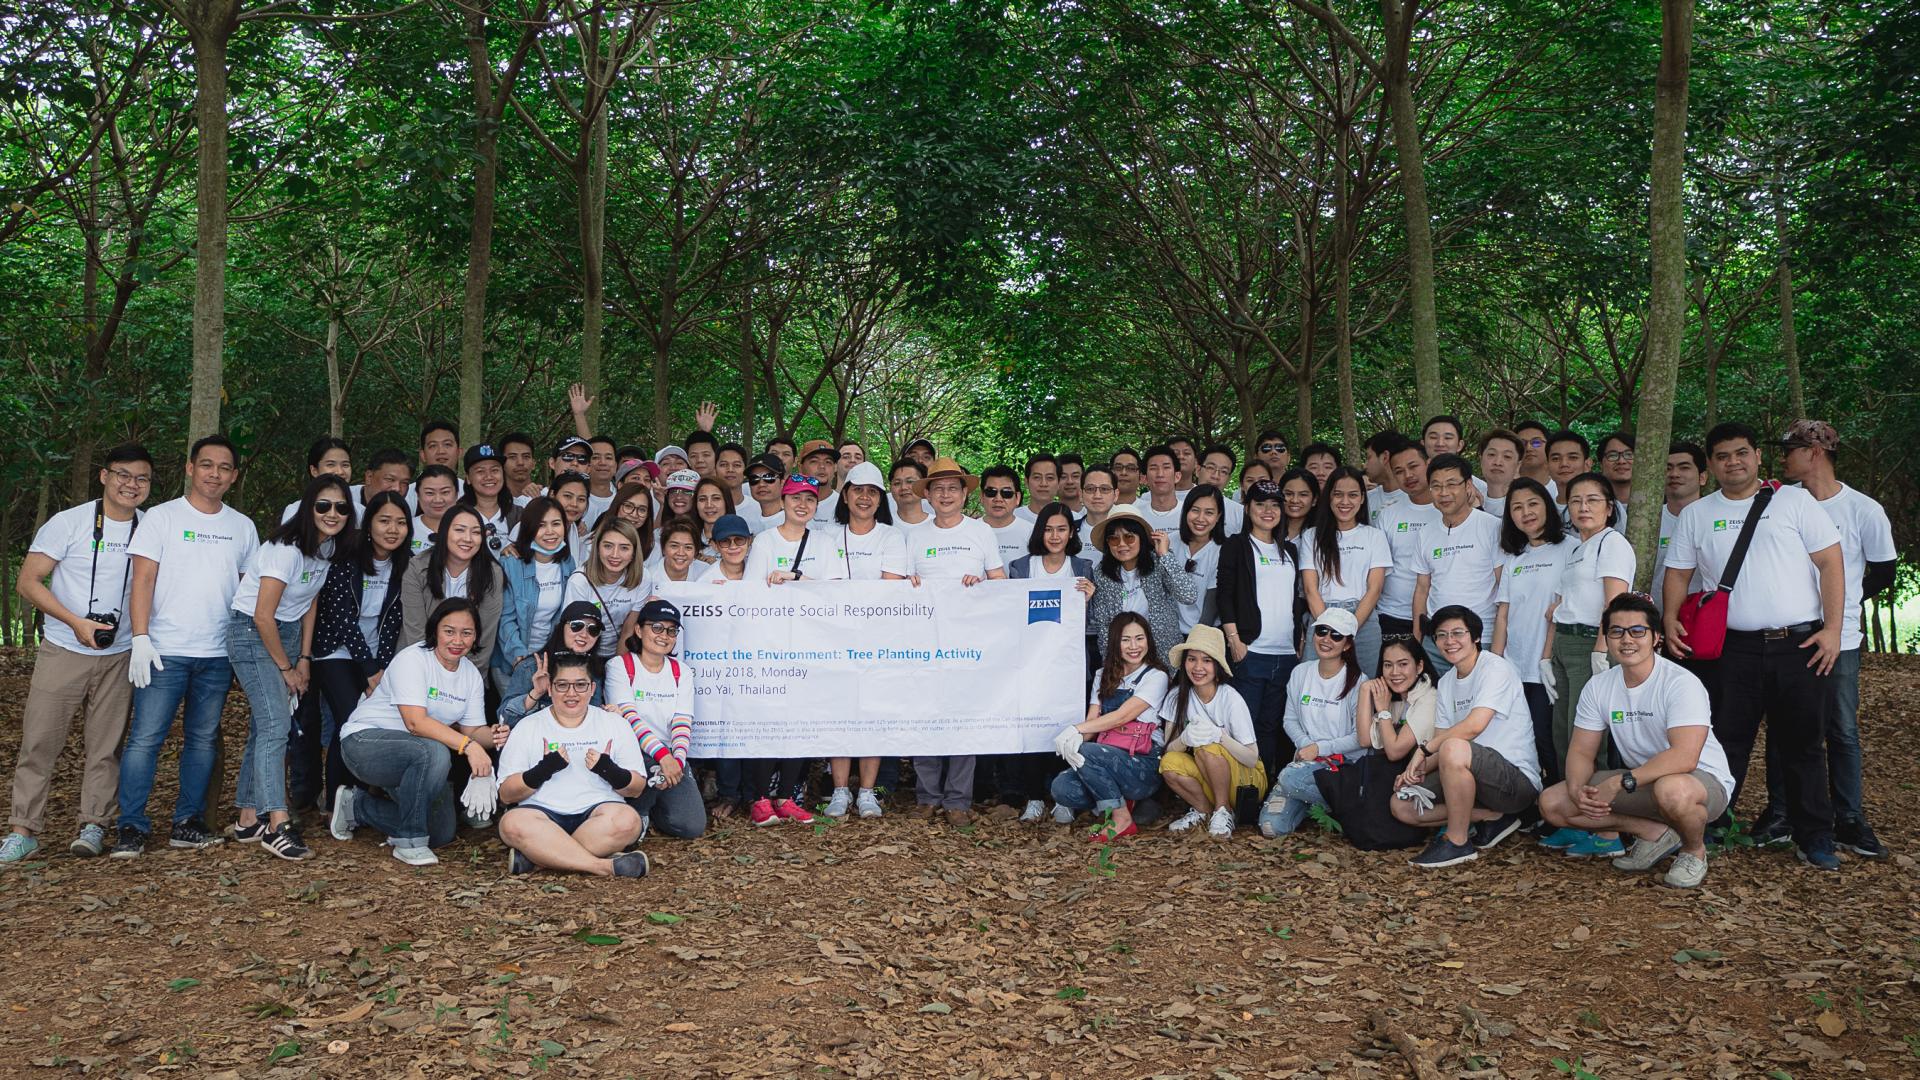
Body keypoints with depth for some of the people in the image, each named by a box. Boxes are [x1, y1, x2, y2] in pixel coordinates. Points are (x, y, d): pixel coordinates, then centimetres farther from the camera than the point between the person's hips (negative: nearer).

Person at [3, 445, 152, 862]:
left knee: (104, 746, 4)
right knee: (40, 741, -1)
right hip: (62, 651, -2)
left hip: (119, 656, 2)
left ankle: (94, 825, 12)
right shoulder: (69, 522, -5)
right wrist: (76, 623, -16)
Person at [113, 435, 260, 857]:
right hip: (165, 651, -3)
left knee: (203, 740, 8)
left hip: (219, 655, 4)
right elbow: (143, 580, -4)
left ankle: (188, 822, 16)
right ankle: (131, 827, 2)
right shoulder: (161, 517, 1)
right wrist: (140, 638, -13)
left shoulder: (242, 526, 11)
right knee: (145, 738, -5)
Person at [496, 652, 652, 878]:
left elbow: (637, 788, 10)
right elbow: (506, 794, 5)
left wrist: (610, 771, -10)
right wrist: (544, 770, -12)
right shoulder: (528, 727, 12)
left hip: (597, 810, 1)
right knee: (513, 823, -34)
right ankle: (605, 865, -34)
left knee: (627, 819, -33)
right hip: (543, 812, 0)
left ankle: (537, 860, -29)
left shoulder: (615, 725, 14)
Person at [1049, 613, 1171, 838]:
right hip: (1107, 757, 5)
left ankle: (1121, 818, -13)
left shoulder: (1155, 676, -2)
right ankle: (1120, 800, 3)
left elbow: (1122, 716, -13)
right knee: (1061, 787, -22)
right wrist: (1075, 739, -19)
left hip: (1143, 766, -5)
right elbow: (1092, 719, 4)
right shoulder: (1104, 676, 16)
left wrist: (1076, 729, -21)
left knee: (1087, 752, -31)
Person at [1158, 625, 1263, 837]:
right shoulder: (1177, 697, -7)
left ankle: (1223, 811, -10)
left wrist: (1219, 735, -36)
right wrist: (1184, 739, -32)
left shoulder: (1231, 698, -18)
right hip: (1206, 779, 3)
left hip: (1247, 779, -3)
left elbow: (1253, 759, -19)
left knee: (1207, 748, -31)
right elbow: (1167, 750, -10)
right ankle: (1205, 811, -3)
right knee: (1169, 763, -26)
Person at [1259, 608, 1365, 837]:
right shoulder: (1300, 673, 5)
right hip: (1305, 759, 4)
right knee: (1271, 827, -15)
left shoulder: (1356, 682, -9)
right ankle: (1310, 802, 15)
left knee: (1291, 777, -35)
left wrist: (1320, 748, -14)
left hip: (1343, 764, -4)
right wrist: (1306, 744, -8)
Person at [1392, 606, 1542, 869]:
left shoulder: (1495, 668, -12)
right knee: (1402, 805, -2)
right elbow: (1439, 741, 10)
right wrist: (1419, 770, -10)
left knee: (1453, 748, -36)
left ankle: (1458, 842, -19)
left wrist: (1424, 749, -17)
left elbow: (1475, 725, -25)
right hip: (1473, 779, 8)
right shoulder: (1446, 682, 13)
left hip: (1518, 780, -8)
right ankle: (1492, 816, 0)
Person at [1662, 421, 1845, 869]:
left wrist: (1833, 627, -8)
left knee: (1804, 744, 7)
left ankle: (1814, 837, 18)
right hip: (1736, 648, 1)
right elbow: (1678, 572, 13)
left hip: (1801, 644, -1)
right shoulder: (1695, 514, 10)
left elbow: (1831, 563, 0)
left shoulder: (1795, 501, 3)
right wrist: (1671, 620, -4)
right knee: (1727, 743, 4)